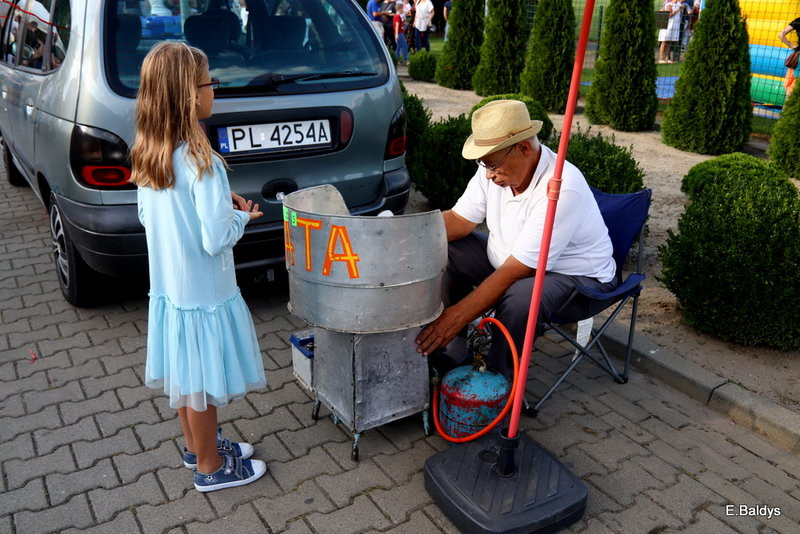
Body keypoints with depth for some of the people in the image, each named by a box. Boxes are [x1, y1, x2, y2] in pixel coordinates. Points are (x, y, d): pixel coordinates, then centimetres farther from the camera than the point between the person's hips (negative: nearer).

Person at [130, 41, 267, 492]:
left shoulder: (148, 156, -2)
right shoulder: (201, 162, -26)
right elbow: (216, 240, -25)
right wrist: (241, 217, -5)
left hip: (168, 286, 8)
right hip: (203, 293, -8)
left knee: (184, 376, 22)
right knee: (202, 384, 9)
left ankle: (198, 445, 42)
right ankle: (210, 467, 28)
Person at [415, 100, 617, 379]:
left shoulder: (562, 189, -33)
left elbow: (516, 271, -33)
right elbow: (459, 220, -3)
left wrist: (458, 316, -33)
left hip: (578, 281, -8)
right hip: (509, 260, 8)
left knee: (519, 298, -39)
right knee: (444, 251, -6)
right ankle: (441, 351, 0)